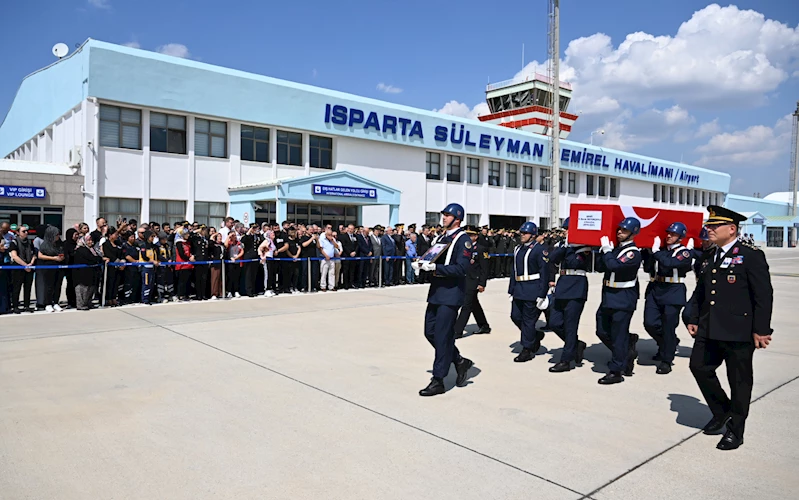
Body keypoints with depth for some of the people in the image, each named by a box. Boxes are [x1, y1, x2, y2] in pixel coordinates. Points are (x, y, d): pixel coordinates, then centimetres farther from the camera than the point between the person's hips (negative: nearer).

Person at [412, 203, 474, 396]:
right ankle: (460, 361, 27)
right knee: (430, 332, 11)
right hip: (436, 291, 9)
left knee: (442, 336, -5)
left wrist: (435, 267, -27)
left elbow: (461, 268, -20)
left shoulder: (463, 240, -10)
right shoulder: (442, 238, 15)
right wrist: (422, 264, -3)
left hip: (451, 293, -9)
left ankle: (438, 381, 5)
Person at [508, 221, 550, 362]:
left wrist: (541, 295, -15)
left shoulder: (539, 250, -9)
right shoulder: (518, 249, 13)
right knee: (515, 316, 10)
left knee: (528, 320, -1)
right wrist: (511, 290, 14)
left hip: (532, 290, -8)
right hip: (518, 289, 8)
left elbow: (545, 273, -12)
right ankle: (536, 335, 32)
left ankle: (527, 350, 10)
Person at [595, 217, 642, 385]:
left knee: (618, 335, -1)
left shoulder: (633, 253, -12)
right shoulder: (616, 248, 12)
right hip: (608, 297, 8)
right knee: (602, 331, 12)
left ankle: (616, 372, 7)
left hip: (623, 299, -8)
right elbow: (600, 267, 6)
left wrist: (607, 251, -13)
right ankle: (627, 351, 31)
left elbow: (614, 265, -27)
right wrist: (604, 251, -6)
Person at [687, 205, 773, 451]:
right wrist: (694, 319, 13)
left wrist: (761, 329, -14)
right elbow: (700, 291, 17)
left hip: (739, 332, -6)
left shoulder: (751, 255, -8)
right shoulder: (709, 257, 12)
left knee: (739, 380, 5)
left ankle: (735, 429, 21)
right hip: (709, 330, 7)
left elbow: (764, 295, -12)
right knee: (699, 366, 7)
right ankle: (722, 412, 30)